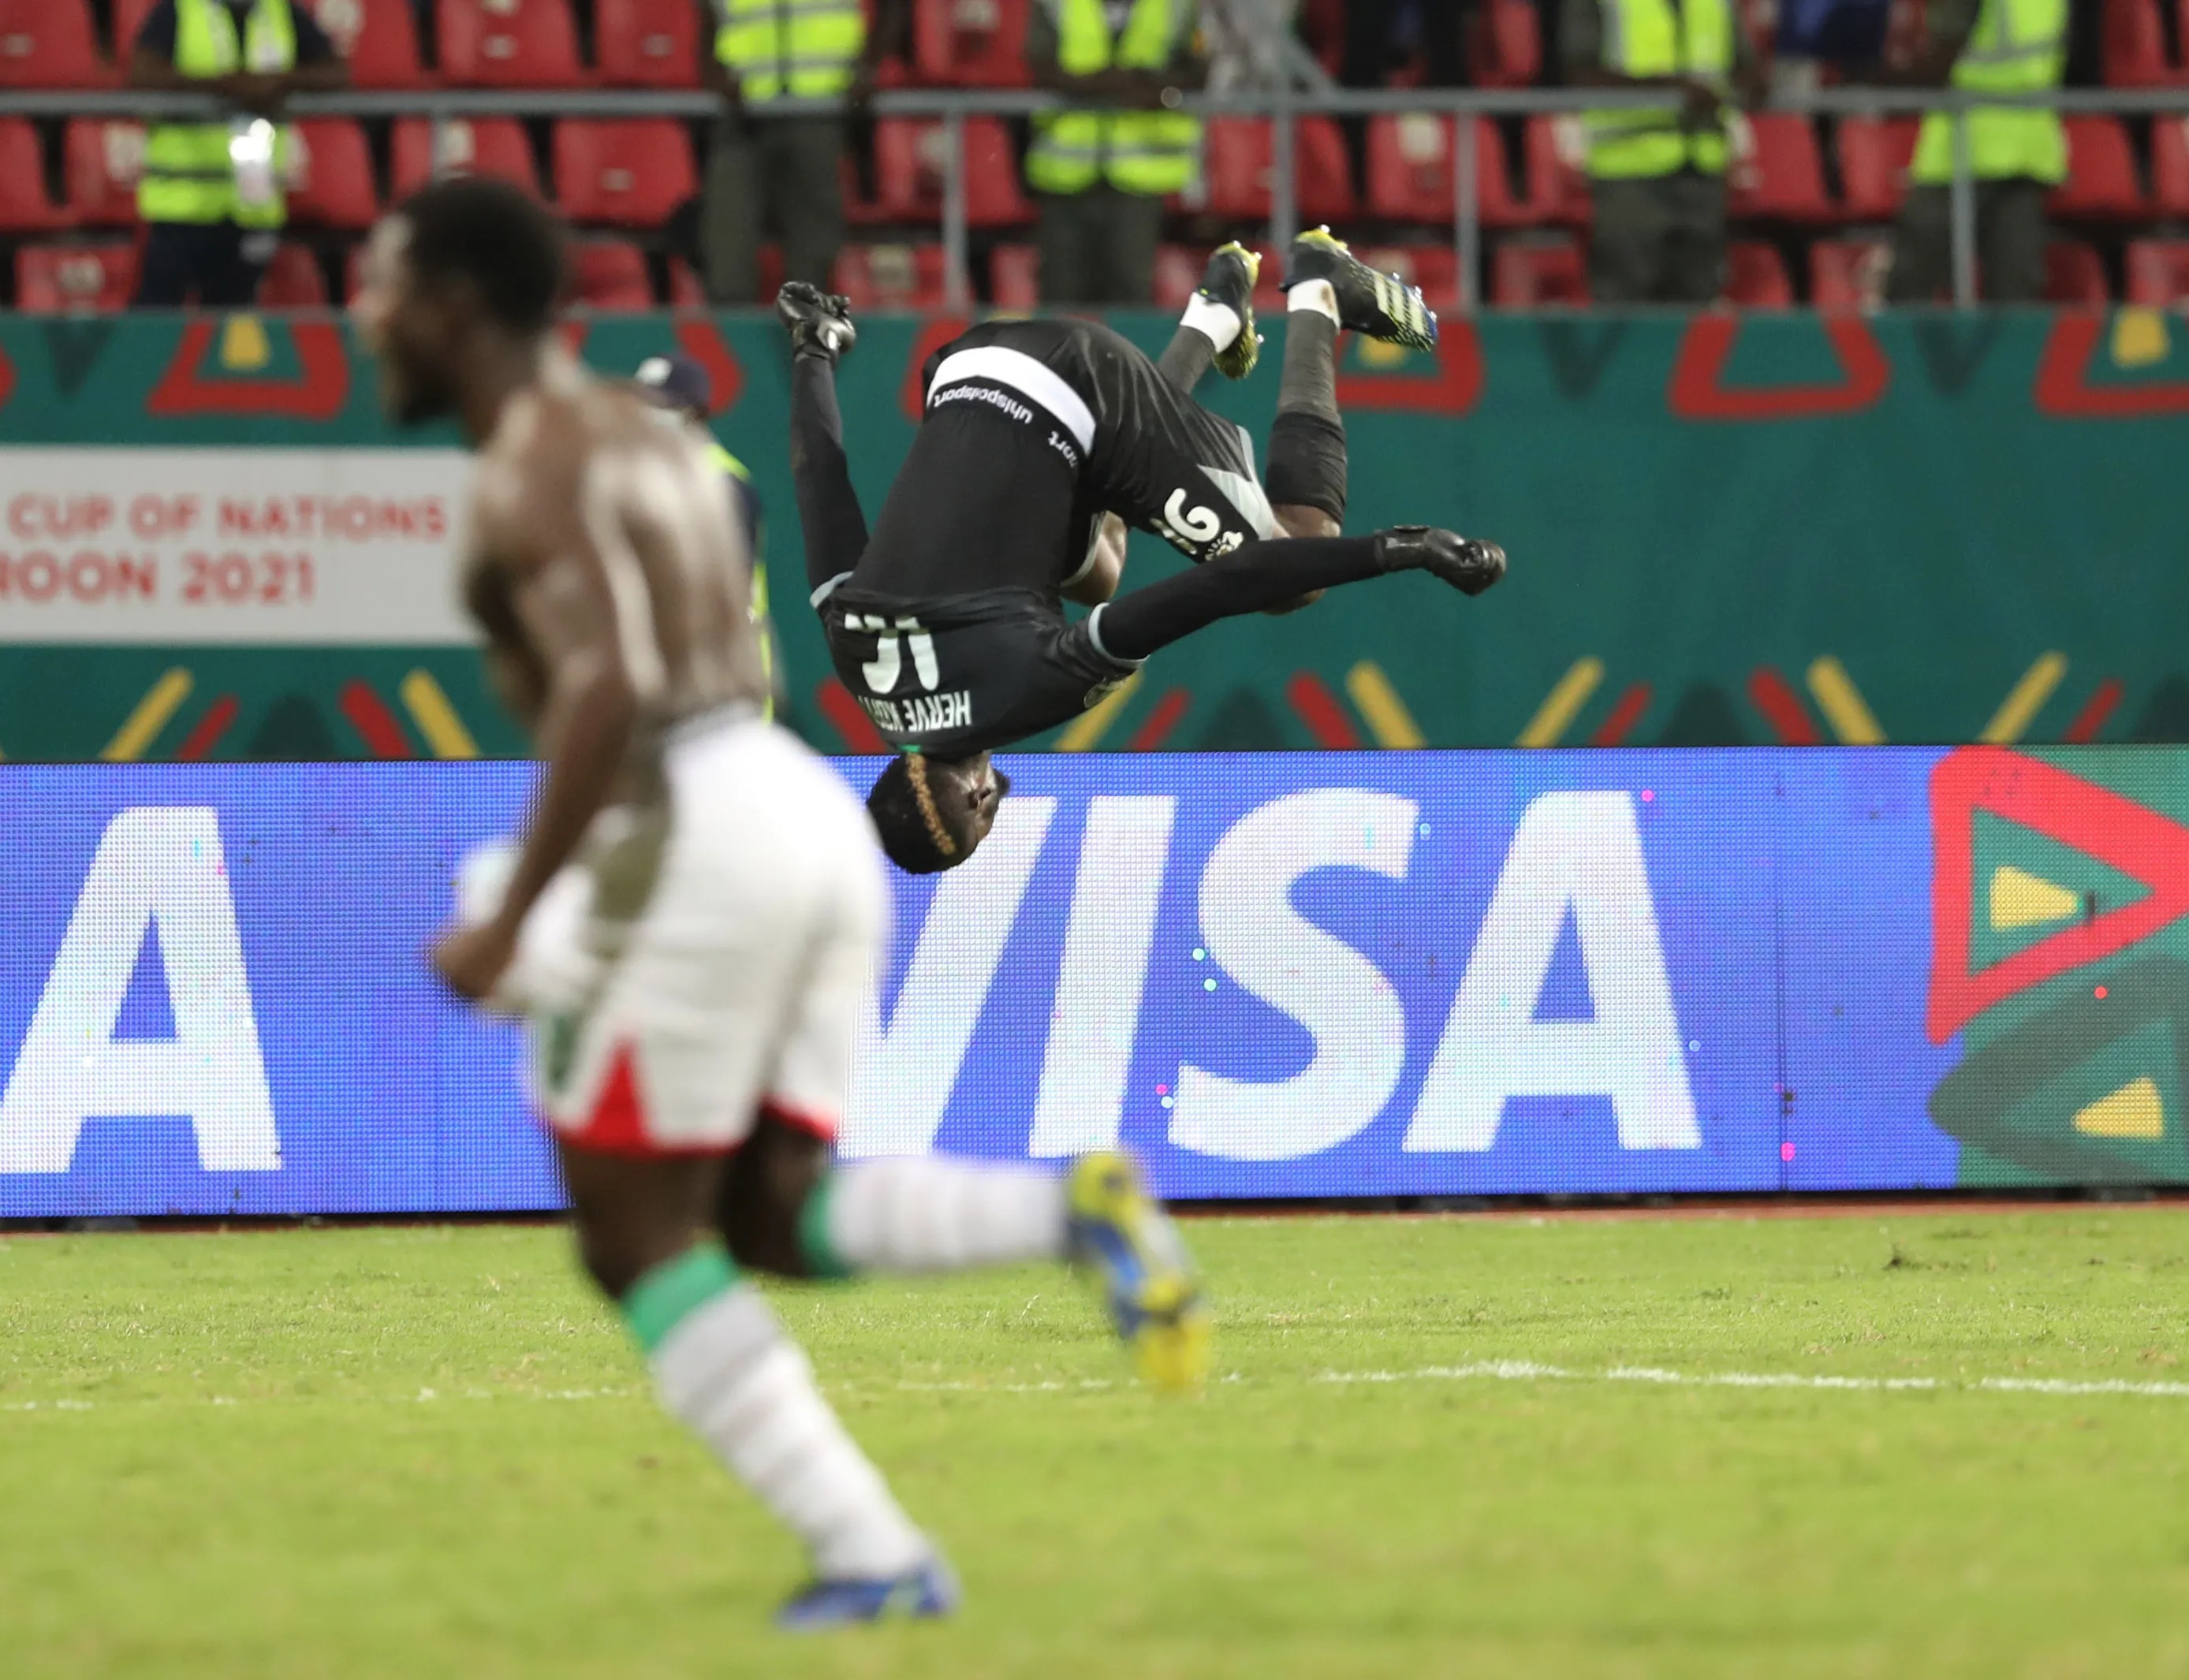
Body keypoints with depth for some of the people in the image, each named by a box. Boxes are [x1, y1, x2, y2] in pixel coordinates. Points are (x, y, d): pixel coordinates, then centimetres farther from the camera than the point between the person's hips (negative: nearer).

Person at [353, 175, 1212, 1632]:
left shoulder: (533, 466, -9)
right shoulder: (643, 434, 22)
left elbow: (607, 688, -23)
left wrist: (512, 916, -19)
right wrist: (558, 869, 29)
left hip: (687, 844, -9)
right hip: (811, 813, 9)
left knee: (639, 1240, 2)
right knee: (770, 1219, 11)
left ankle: (872, 1554, -6)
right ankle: (1073, 1212, -13)